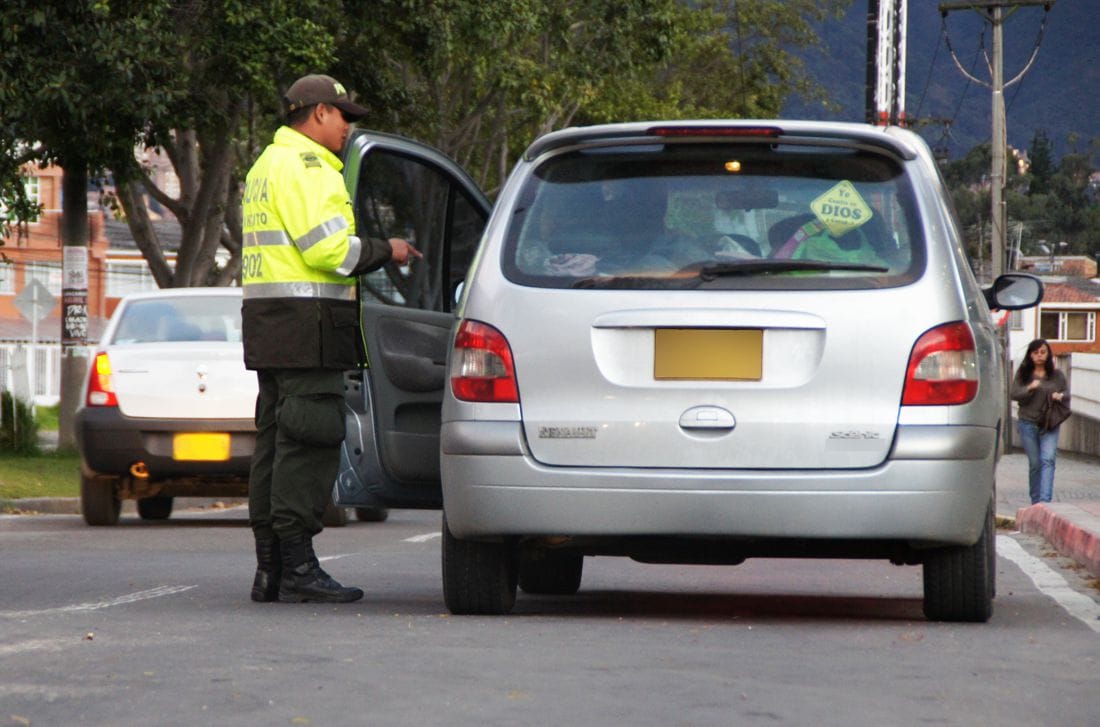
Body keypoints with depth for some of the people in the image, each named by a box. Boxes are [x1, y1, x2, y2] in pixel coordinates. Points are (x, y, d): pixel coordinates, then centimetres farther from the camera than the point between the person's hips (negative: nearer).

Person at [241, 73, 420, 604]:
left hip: (269, 321, 11)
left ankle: (270, 569, 11)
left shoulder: (267, 166, 23)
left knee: (278, 440, 10)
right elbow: (328, 248, -19)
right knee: (309, 442, -11)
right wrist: (385, 252, -6)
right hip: (306, 321, -11)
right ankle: (297, 569, -13)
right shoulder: (304, 166, -11)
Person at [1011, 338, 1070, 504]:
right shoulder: (1023, 374, 6)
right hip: (1028, 423, 0)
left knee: (1048, 460, -16)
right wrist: (1030, 388, -19)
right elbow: (1014, 394, -2)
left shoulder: (1057, 375, 8)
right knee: (1034, 463, 6)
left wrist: (1061, 396, -8)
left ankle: (1045, 500, -24)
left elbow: (1067, 394, 15)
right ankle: (1035, 500, 18)